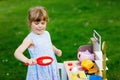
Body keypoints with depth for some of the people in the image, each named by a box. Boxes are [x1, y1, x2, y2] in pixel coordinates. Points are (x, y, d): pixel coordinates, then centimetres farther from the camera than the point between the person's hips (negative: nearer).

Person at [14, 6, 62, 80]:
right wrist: (27, 60, -44)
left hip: (51, 67, 6)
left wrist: (56, 50, 2)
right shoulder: (30, 38, -18)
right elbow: (17, 53, -27)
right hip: (39, 70, -6)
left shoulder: (47, 34, 2)